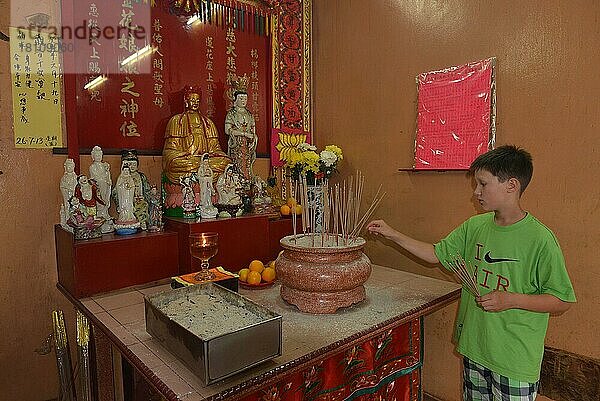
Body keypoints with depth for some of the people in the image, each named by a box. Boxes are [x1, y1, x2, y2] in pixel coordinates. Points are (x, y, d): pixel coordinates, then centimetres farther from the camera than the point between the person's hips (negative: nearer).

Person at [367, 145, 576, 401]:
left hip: (515, 358, -5)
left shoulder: (540, 239, -17)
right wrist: (393, 235, 2)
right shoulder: (475, 226, 0)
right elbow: (437, 254, 8)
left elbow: (562, 301, -12)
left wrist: (511, 299, -24)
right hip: (473, 346, 6)